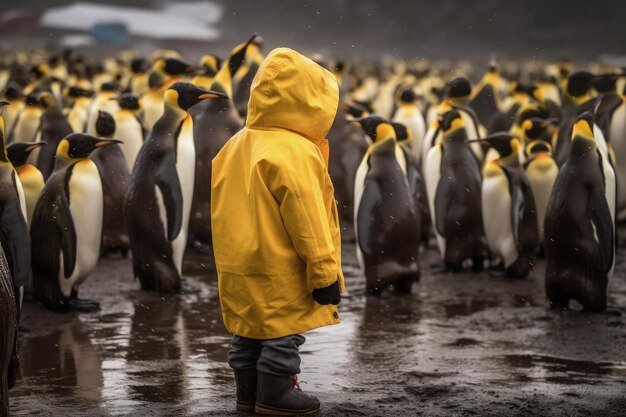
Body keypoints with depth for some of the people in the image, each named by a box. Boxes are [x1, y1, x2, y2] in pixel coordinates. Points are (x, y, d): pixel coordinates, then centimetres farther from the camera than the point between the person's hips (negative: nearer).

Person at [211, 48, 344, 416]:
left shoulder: (236, 146, 8)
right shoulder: (295, 152, -20)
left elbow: (222, 209, 15)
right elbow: (307, 221, -19)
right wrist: (325, 273, -13)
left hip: (240, 266, 9)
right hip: (280, 270, -9)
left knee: (250, 332, 16)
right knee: (283, 332, 2)